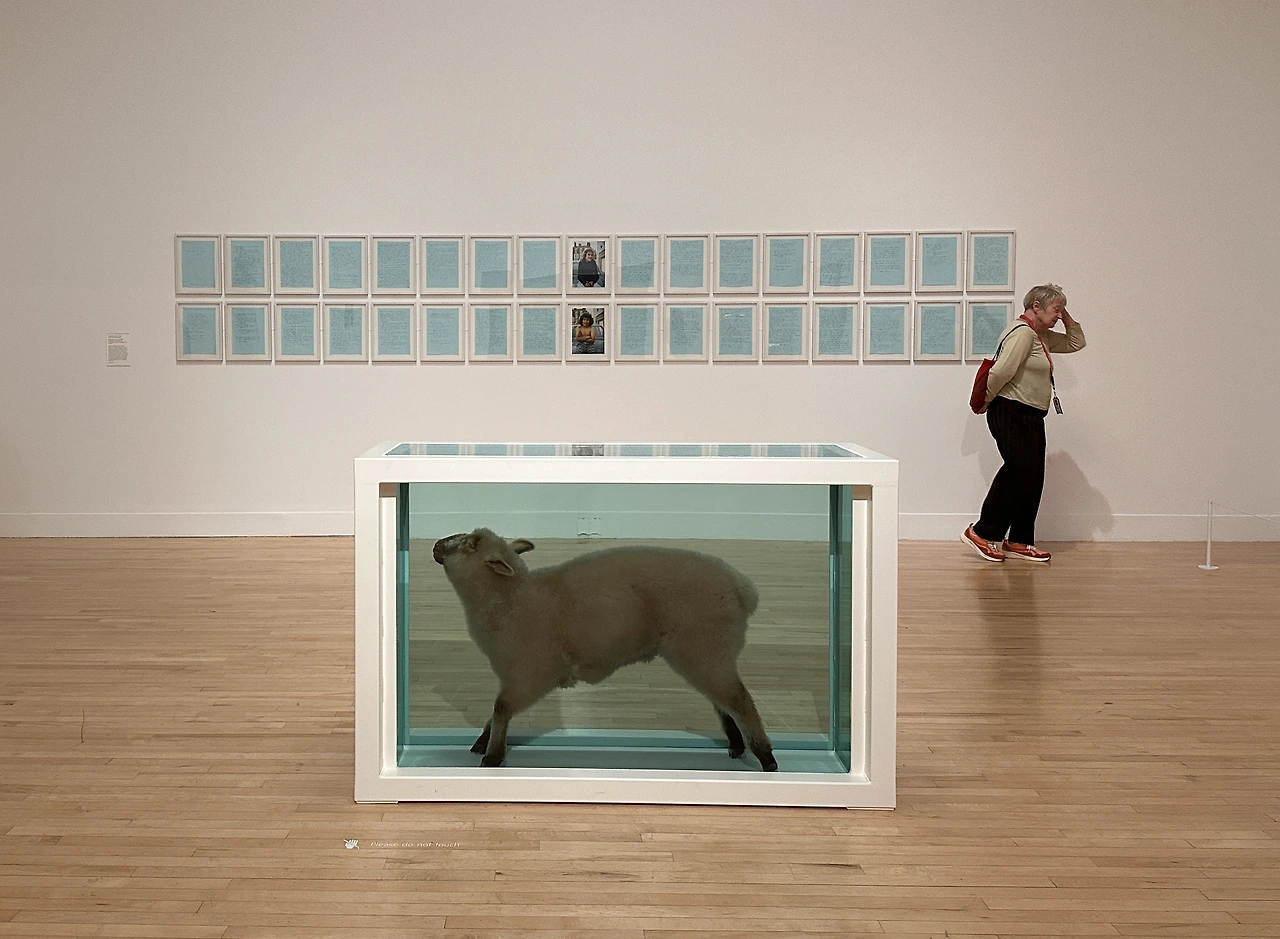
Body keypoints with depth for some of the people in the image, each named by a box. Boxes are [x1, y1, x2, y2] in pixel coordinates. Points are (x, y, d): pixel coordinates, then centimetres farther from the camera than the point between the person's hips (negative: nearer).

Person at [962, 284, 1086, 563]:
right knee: (1020, 474, -10)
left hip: (1030, 418, 10)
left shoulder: (1041, 336, 17)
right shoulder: (1022, 333, -15)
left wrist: (1067, 318, 13)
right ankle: (982, 532, -2)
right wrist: (984, 402, -10)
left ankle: (1019, 542, 13)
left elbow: (1076, 343, 28)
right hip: (1012, 414, -10)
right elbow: (1001, 372, -22)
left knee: (1032, 479, 8)